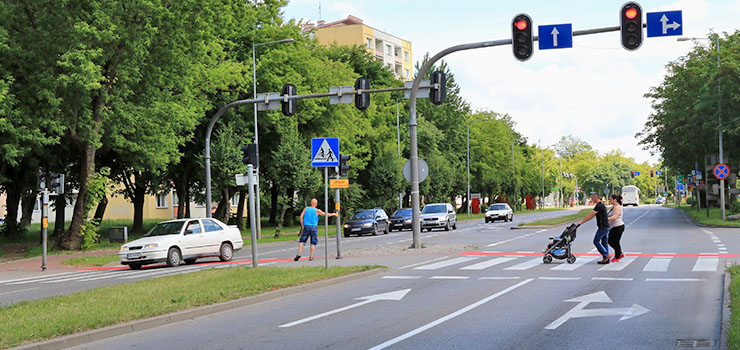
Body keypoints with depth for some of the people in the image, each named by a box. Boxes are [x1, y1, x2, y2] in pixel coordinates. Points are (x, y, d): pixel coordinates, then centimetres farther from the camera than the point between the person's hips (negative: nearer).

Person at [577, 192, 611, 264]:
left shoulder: (599, 206, -16)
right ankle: (606, 260, 11)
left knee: (596, 241, -6)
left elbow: (590, 215, -17)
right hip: (605, 226, 10)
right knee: (604, 242, 10)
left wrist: (582, 221, -12)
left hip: (602, 227, -10)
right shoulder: (602, 205, 17)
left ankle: (606, 255, -5)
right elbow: (591, 216, 22)